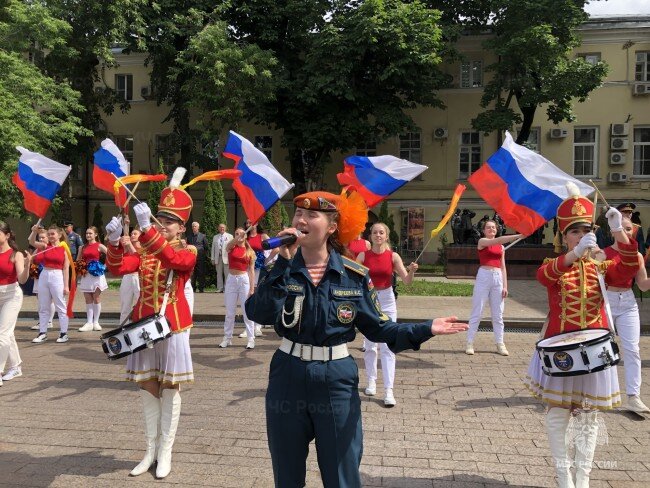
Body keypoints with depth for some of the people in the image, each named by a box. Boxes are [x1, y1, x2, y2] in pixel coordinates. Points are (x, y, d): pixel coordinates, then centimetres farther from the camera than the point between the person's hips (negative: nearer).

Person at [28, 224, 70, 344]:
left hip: (57, 277, -4)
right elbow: (31, 242, -7)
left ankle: (64, 333, 8)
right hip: (44, 276, 4)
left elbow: (66, 269, -3)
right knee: (43, 307, 10)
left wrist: (66, 285, -6)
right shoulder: (44, 246, 8)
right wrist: (34, 231, -25)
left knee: (61, 307, 2)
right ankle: (42, 333, 18)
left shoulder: (64, 249, -2)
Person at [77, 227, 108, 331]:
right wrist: (80, 268, -4)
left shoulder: (99, 246, -2)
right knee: (88, 300, 4)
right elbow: (78, 262, 15)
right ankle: (89, 323, 6)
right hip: (86, 275, 4)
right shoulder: (82, 248, 11)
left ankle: (96, 322, 8)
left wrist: (104, 266, -12)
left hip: (97, 274, -4)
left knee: (96, 298, 1)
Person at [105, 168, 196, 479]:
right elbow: (117, 269, -7)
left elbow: (170, 258, -28)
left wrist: (146, 228, -38)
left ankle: (165, 453, 17)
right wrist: (114, 240, -24)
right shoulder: (144, 251, 8)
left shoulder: (188, 252, -5)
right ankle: (150, 451, 23)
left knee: (170, 388, 5)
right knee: (147, 387, 10)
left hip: (173, 326, -4)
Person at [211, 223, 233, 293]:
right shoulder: (215, 237, 15)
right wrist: (212, 259, 8)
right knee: (219, 273, 5)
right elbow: (213, 248, 14)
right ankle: (220, 288, 10)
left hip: (226, 257, -3)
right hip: (218, 257, 3)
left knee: (227, 274, -3)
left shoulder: (230, 236, 6)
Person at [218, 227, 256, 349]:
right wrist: (238, 237, -41)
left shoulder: (250, 251, 2)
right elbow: (229, 245, -22)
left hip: (244, 279, -2)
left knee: (247, 311, 0)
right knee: (229, 311, 8)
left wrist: (252, 288, -6)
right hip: (231, 279, 2)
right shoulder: (231, 248, 4)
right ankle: (227, 338, 17)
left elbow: (252, 271, 0)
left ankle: (251, 338, 6)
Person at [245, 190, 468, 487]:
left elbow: (378, 328, -3)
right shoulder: (282, 269, -5)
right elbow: (259, 314, -21)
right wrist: (284, 263, -25)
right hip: (288, 379, 2)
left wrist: (425, 330, -15)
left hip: (337, 380, -1)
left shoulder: (354, 275, -6)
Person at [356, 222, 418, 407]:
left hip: (387, 301, -1)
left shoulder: (393, 256, -2)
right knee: (370, 345, 11)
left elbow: (407, 281, -5)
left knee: (387, 346, -5)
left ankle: (388, 390, -6)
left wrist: (412, 271, -25)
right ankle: (371, 381, 28)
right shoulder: (363, 255, -2)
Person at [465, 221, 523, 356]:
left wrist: (505, 286, 5)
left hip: (498, 278, 5)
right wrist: (519, 236, -23)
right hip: (484, 276, -5)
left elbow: (503, 267, 13)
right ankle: (470, 343, 3)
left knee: (498, 314, 8)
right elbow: (499, 240, -17)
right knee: (477, 312, -2)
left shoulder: (501, 247, 15)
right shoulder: (482, 241, 0)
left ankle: (500, 344, 14)